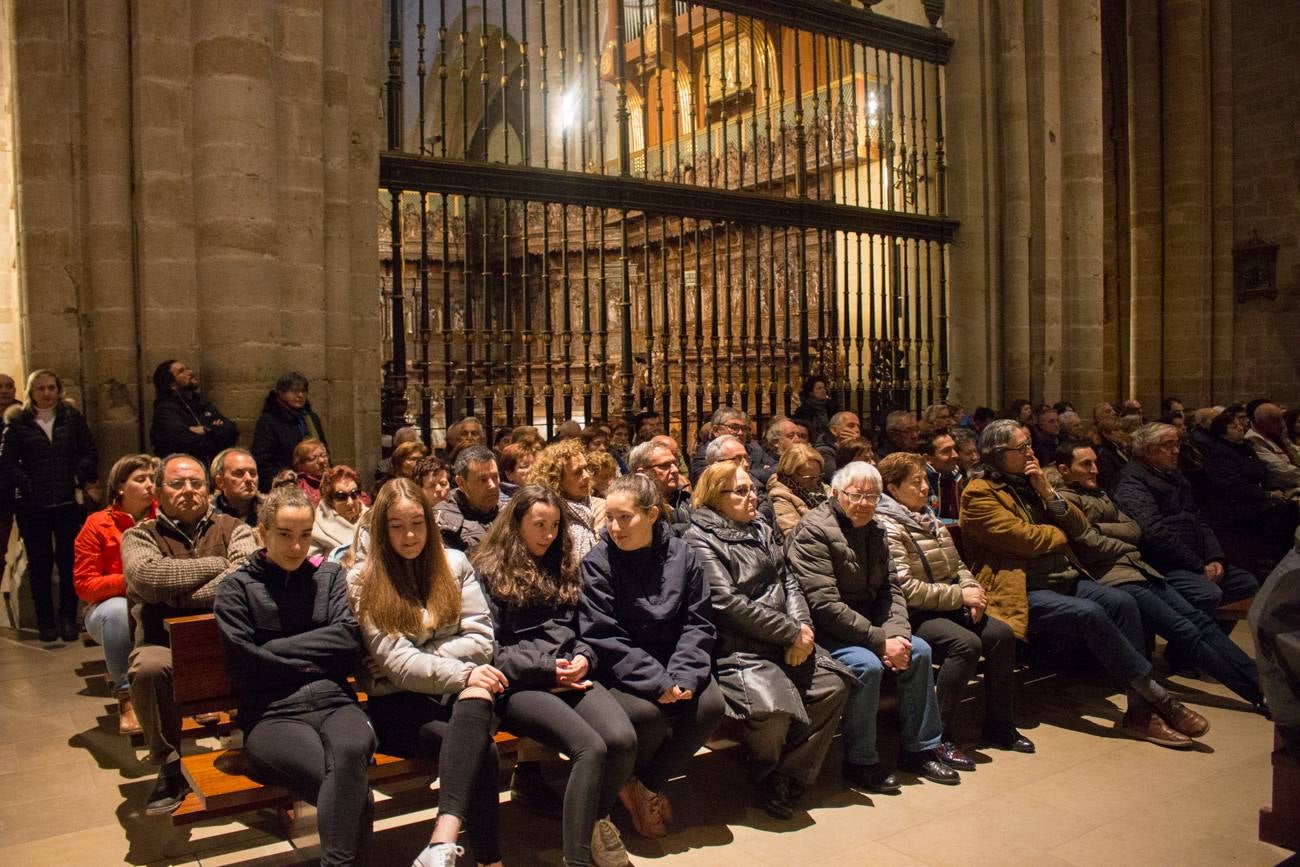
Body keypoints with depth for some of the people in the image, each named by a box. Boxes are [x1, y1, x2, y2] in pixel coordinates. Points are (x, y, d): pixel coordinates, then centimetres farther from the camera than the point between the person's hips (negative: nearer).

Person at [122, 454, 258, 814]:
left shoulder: (232, 528, 13)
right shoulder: (141, 535, 13)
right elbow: (146, 576, -11)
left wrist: (179, 598, -13)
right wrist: (216, 565, -6)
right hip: (166, 640, 0)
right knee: (148, 668, -33)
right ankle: (171, 767, -9)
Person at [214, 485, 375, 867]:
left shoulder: (330, 576, 18)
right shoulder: (236, 589, 10)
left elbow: (348, 640, 3)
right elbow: (245, 667, -2)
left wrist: (277, 648, 0)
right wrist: (311, 661, 3)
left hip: (335, 702, 2)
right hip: (272, 714, -2)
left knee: (350, 750, -37)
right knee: (354, 786, -33)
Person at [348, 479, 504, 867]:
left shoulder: (454, 563, 11)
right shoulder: (362, 581, 2)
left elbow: (480, 639, 5)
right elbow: (394, 661, -8)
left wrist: (418, 660, -9)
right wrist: (461, 674, -22)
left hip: (455, 692, 2)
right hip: (397, 703, -2)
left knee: (477, 697, -38)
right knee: (482, 749, -33)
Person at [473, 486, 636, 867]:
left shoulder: (564, 567, 23)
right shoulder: (488, 572, 6)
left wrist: (583, 658, 0)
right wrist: (547, 669, -10)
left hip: (572, 675, 5)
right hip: (520, 683, -5)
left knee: (623, 739, -25)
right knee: (591, 747, -30)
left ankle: (597, 816, 5)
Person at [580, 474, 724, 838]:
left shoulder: (681, 555, 1)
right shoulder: (597, 562, -9)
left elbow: (697, 623, 0)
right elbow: (603, 637, -14)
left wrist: (682, 676, -17)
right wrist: (657, 683, -23)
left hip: (672, 667, 4)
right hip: (619, 673, -3)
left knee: (710, 704, -23)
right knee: (646, 711, -32)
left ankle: (648, 783, 1)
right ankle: (622, 782, 4)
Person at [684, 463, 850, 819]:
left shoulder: (761, 532, 19)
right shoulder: (700, 539, -6)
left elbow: (788, 582, 14)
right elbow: (728, 603, -15)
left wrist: (802, 627, -6)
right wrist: (791, 632, -13)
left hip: (783, 641, 8)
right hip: (735, 646, -8)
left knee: (833, 685, -12)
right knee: (775, 705, -30)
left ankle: (789, 776, 1)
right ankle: (767, 778, 3)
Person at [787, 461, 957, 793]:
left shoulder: (874, 530, 10)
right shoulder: (813, 531, -18)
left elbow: (892, 588, 7)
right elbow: (826, 605, -24)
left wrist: (897, 634, -12)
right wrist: (881, 641, -24)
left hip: (868, 626, 8)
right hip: (823, 633, -8)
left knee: (919, 650, -5)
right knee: (867, 665, -29)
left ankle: (921, 750, 10)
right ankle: (860, 762, -11)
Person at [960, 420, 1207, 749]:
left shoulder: (1029, 483, 17)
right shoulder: (979, 495, -6)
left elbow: (1079, 527, 12)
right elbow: (1026, 539, -16)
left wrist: (1049, 492, -3)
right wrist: (1061, 533, 3)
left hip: (1064, 578, 7)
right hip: (1023, 591, -7)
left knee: (1122, 602, -18)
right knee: (1089, 613, -30)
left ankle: (1140, 711, -18)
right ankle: (1159, 698, -18)